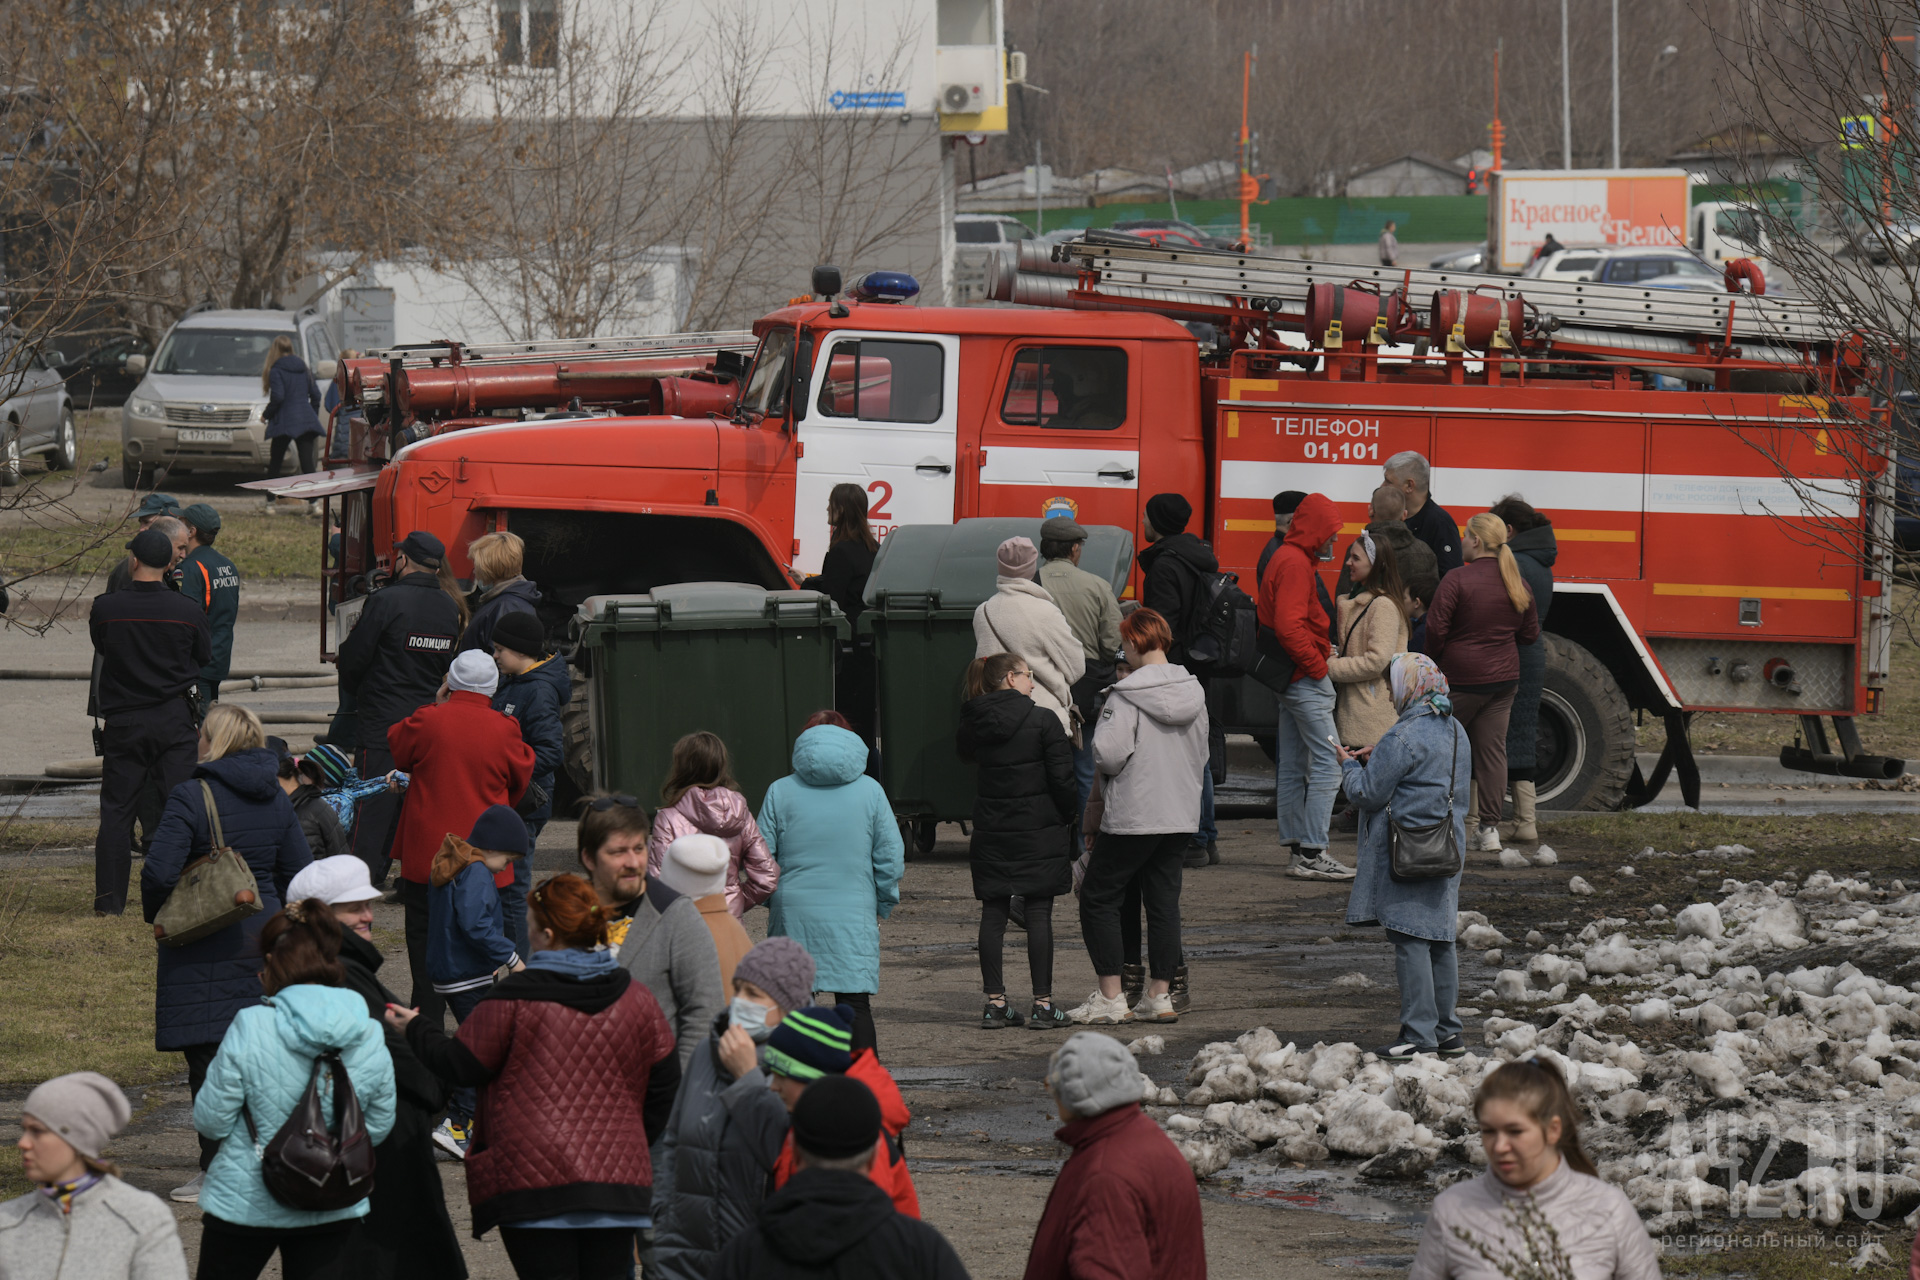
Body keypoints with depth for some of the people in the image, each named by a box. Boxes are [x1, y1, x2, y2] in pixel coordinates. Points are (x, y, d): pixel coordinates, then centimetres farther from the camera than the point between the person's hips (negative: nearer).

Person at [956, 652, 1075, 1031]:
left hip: (991, 830, 4)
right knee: (1039, 914, 0)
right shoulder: (1042, 720, -10)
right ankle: (1042, 1003, 0)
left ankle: (995, 1002, 6)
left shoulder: (973, 725, 1)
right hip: (1039, 829, -4)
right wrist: (1070, 813, 6)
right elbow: (1062, 776, -9)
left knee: (993, 914, 7)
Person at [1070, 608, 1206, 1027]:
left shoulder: (1127, 696, -16)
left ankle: (1110, 999, 0)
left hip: (1132, 816, -7)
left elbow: (1108, 755, -21)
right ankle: (1159, 997, 12)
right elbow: (1201, 754, 14)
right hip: (1180, 814, 7)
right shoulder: (1193, 692, 5)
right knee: (1164, 902, 11)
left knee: (1098, 899, 4)